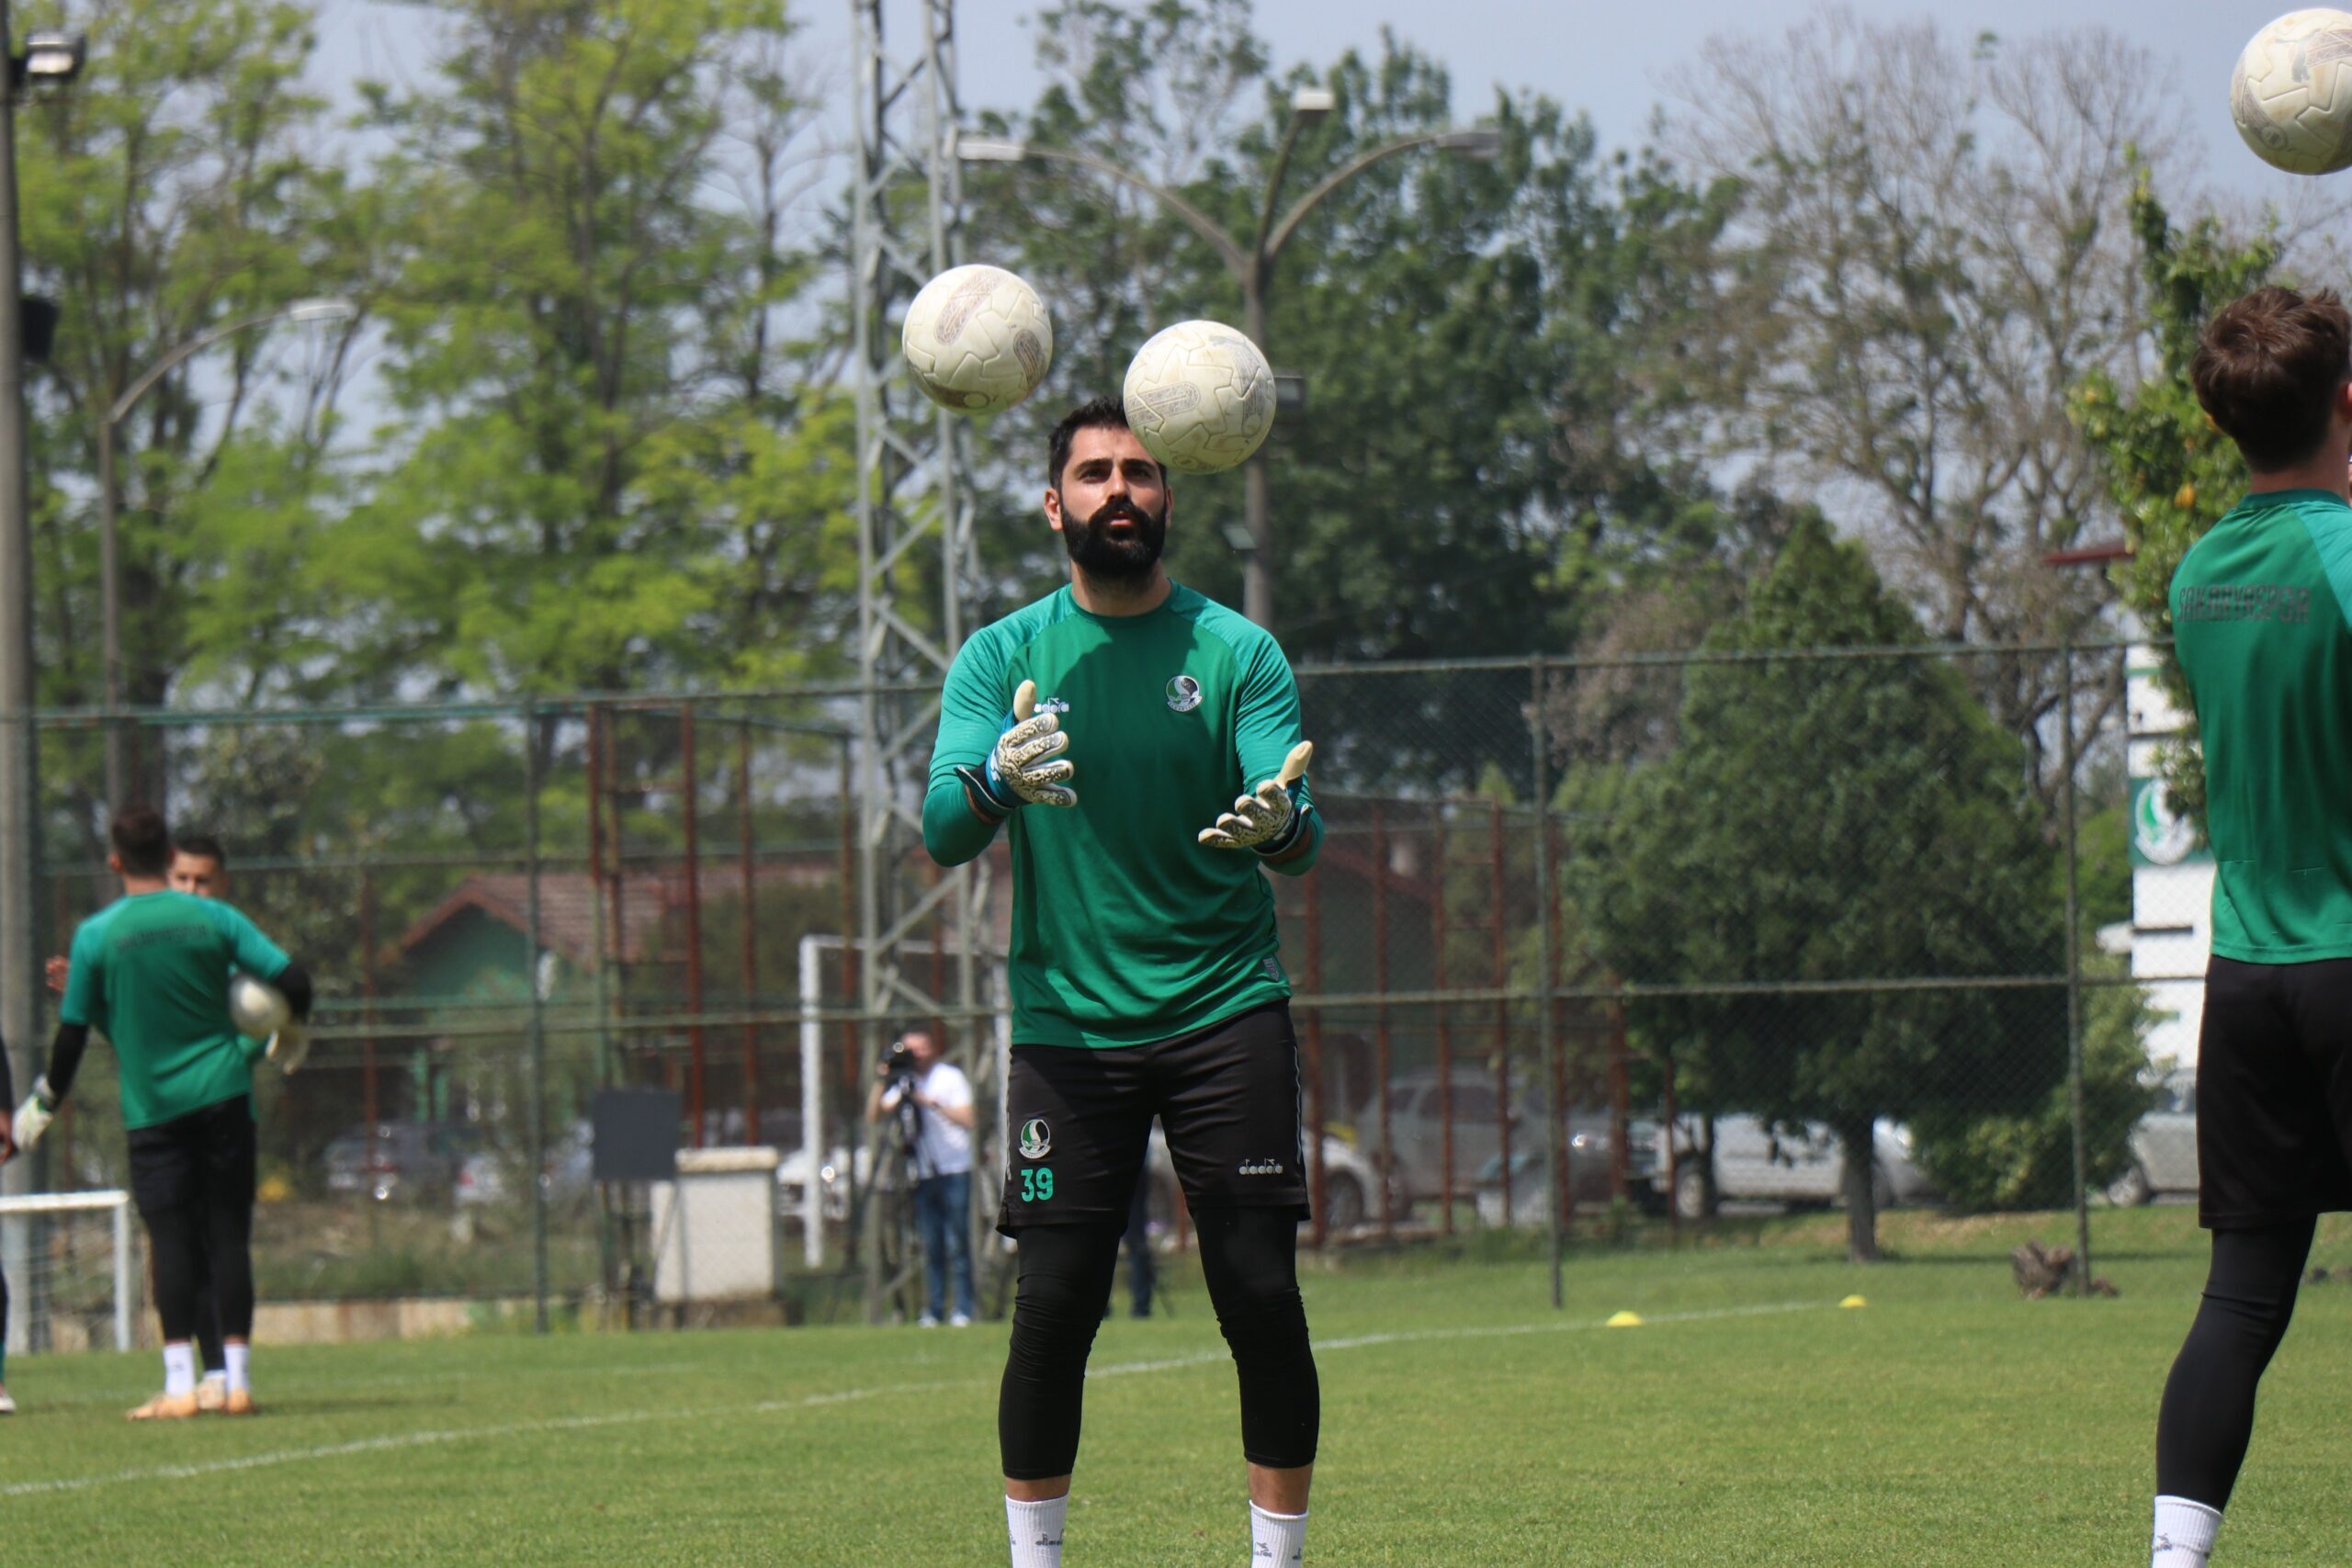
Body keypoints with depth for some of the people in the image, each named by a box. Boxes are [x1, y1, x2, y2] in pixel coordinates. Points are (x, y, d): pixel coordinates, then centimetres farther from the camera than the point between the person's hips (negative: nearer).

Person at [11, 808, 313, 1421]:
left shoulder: (96, 935, -4)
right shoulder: (214, 919, -1)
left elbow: (74, 1030, 1)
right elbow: (292, 981, -2)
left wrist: (46, 1101, 16)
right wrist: (289, 1037, 19)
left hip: (151, 1108, -1)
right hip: (223, 1093, 1)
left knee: (169, 1239, -1)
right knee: (229, 1235, 3)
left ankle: (180, 1387, -9)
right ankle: (238, 1381, 1)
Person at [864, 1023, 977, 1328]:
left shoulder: (951, 1077, -1)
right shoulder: (905, 1082, 13)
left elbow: (966, 1119, -10)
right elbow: (874, 1115, 7)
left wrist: (931, 1102, -18)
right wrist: (881, 1082, -5)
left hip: (954, 1173, -5)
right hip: (923, 1174, 5)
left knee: (957, 1243, -7)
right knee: (931, 1246, 3)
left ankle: (965, 1310, -5)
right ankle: (934, 1311, 6)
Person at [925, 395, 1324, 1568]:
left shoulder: (1235, 652, 2)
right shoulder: (1002, 657, 3)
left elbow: (1300, 835, -7)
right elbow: (942, 833, -7)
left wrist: (1280, 823, -32)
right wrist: (996, 781, -30)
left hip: (1228, 1015, 0)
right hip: (1069, 1021, 0)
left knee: (1263, 1300, -5)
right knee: (1053, 1308, -5)